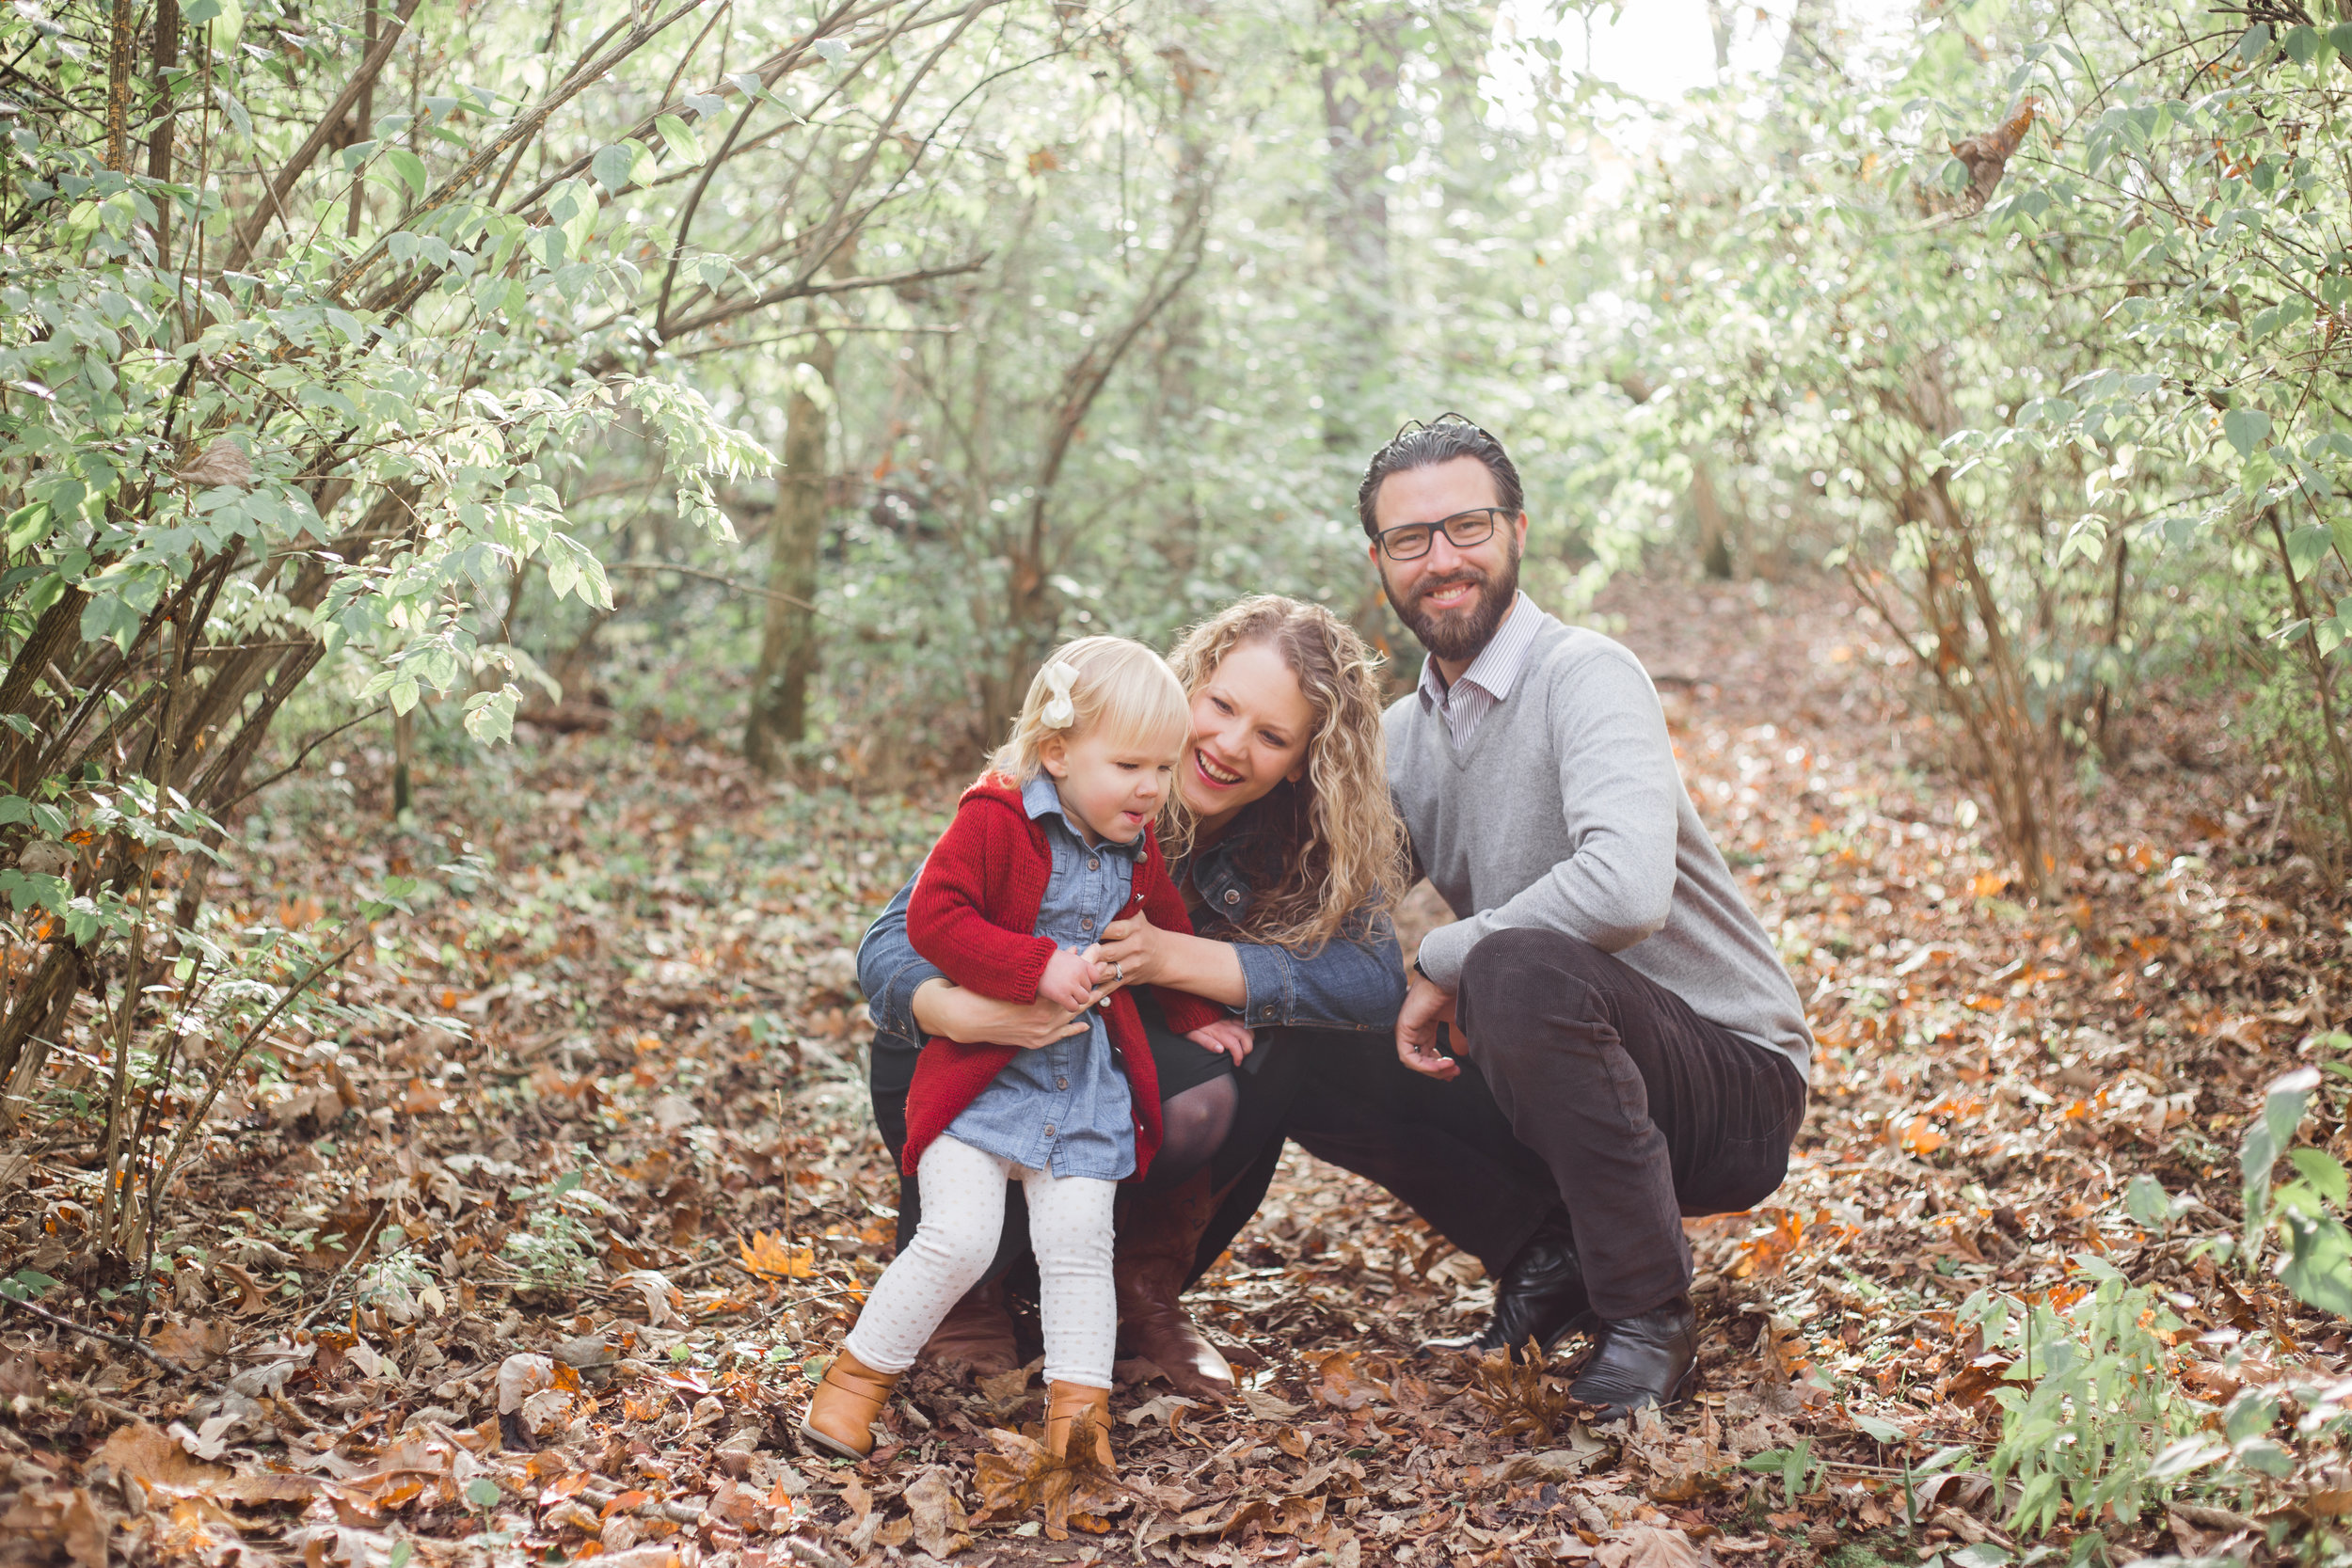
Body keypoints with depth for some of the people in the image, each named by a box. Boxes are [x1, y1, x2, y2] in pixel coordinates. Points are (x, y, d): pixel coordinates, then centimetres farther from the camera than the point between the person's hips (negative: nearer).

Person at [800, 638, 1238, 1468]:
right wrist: (1037, 965, -25)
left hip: (1088, 1083, 5)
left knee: (1079, 1245, -1)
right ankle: (857, 1377, 6)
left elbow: (1168, 937, 26)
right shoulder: (994, 818, -13)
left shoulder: (1139, 854, 8)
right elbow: (932, 917, -21)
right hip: (982, 1069, -5)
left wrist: (1195, 1016, 20)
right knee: (958, 1238, -12)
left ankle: (1078, 1405, 8)